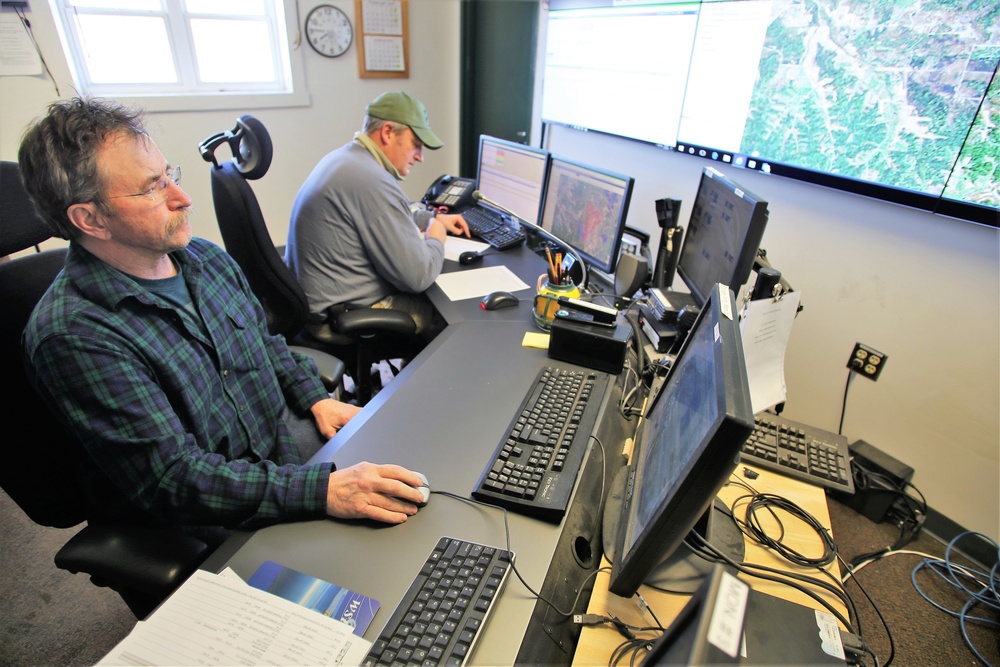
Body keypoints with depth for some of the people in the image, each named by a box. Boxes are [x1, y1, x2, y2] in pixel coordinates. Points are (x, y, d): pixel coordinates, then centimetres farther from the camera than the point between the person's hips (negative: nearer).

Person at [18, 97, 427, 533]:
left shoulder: (207, 258, 2)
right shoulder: (73, 335, -21)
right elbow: (172, 477, -25)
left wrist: (316, 399, 0)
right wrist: (323, 490, -35)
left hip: (284, 432, 7)